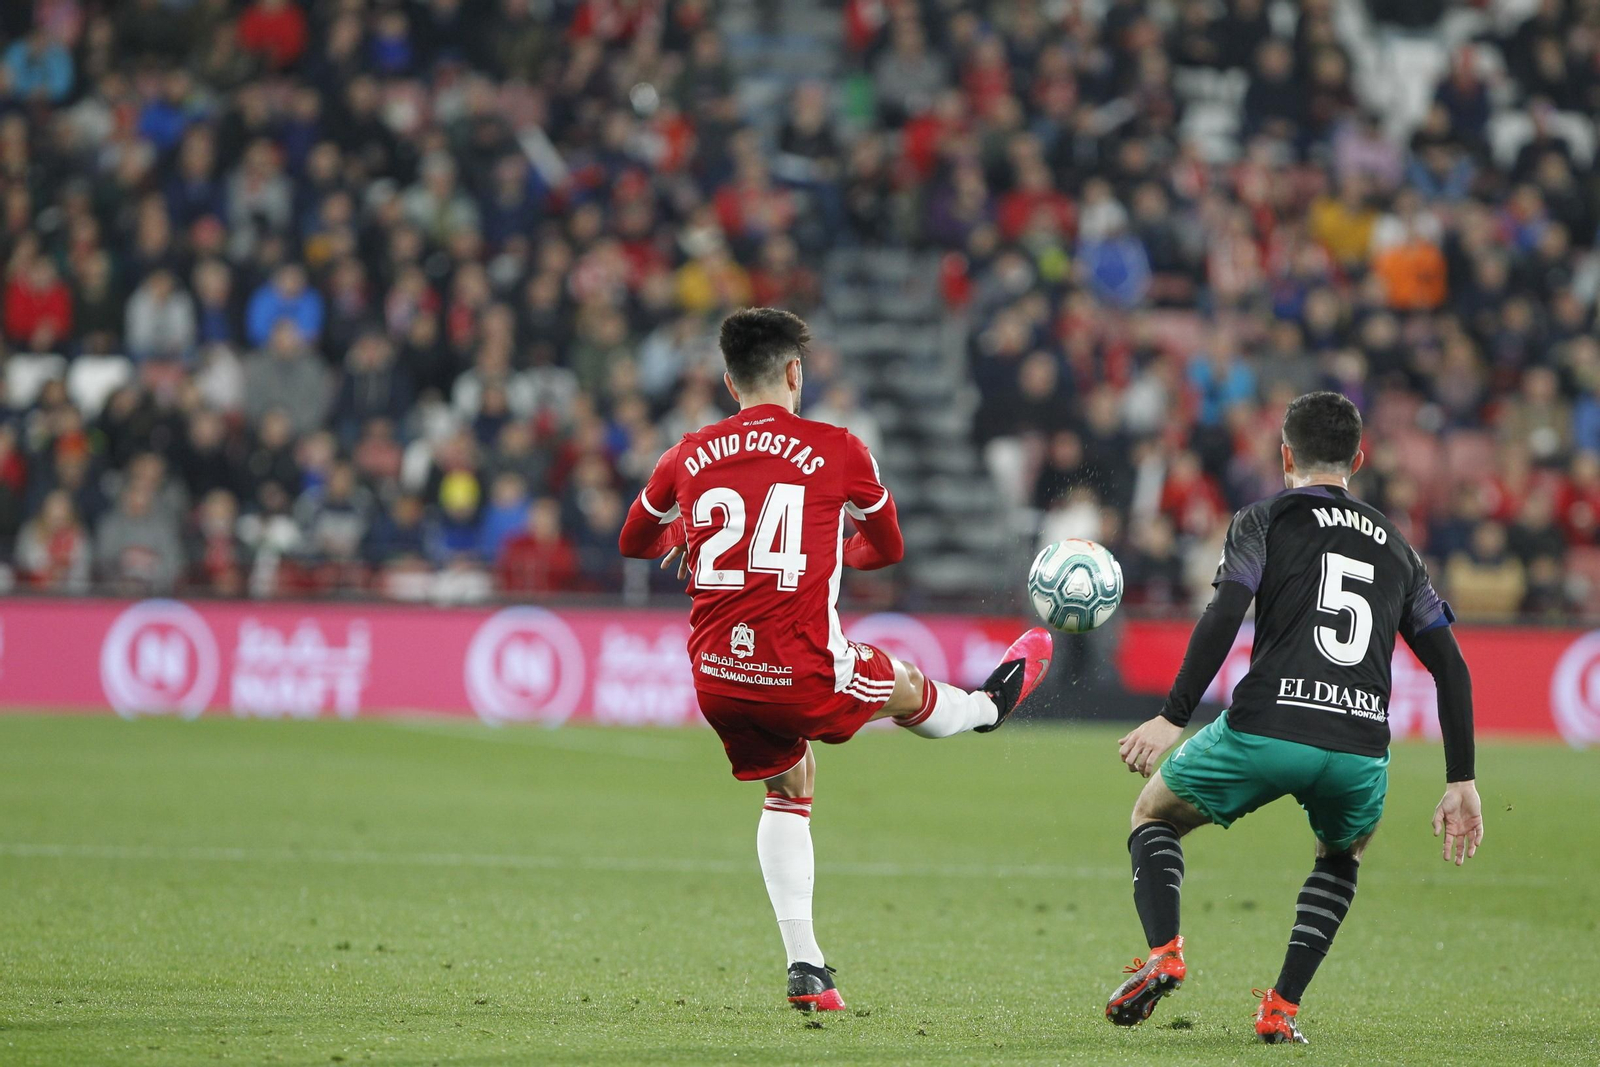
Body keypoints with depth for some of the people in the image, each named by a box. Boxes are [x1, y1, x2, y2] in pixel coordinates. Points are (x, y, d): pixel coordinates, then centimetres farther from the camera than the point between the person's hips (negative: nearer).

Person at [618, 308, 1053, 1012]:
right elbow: (888, 548, 15)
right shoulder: (838, 451, -3)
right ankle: (990, 708, 61)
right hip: (803, 676, -4)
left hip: (716, 680, 4)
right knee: (910, 689, 28)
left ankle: (804, 967, 20)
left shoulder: (688, 457, 3)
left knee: (787, 790, 26)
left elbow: (635, 542, 21)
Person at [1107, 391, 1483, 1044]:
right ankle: (1282, 1008, 18)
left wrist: (1172, 717, -8)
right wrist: (1462, 784, 20)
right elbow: (1450, 666, 18)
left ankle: (1164, 952, -2)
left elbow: (1224, 618, -5)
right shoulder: (1395, 546, 24)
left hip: (1265, 730, -3)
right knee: (1343, 856, 35)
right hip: (1361, 752, 3)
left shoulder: (1264, 520, 12)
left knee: (1154, 813, 23)